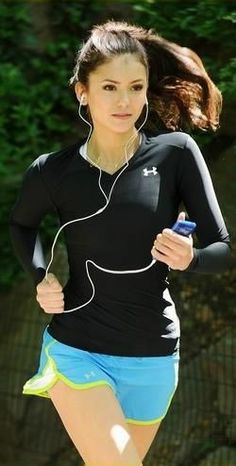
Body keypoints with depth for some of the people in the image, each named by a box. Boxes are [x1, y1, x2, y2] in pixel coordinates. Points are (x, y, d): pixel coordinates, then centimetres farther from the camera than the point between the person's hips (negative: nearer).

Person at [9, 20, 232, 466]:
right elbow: (21, 223, 16)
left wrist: (189, 258, -27)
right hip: (76, 352, -2)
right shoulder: (53, 171, -7)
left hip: (153, 357, 2)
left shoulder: (176, 152, -8)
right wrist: (40, 278, 0)